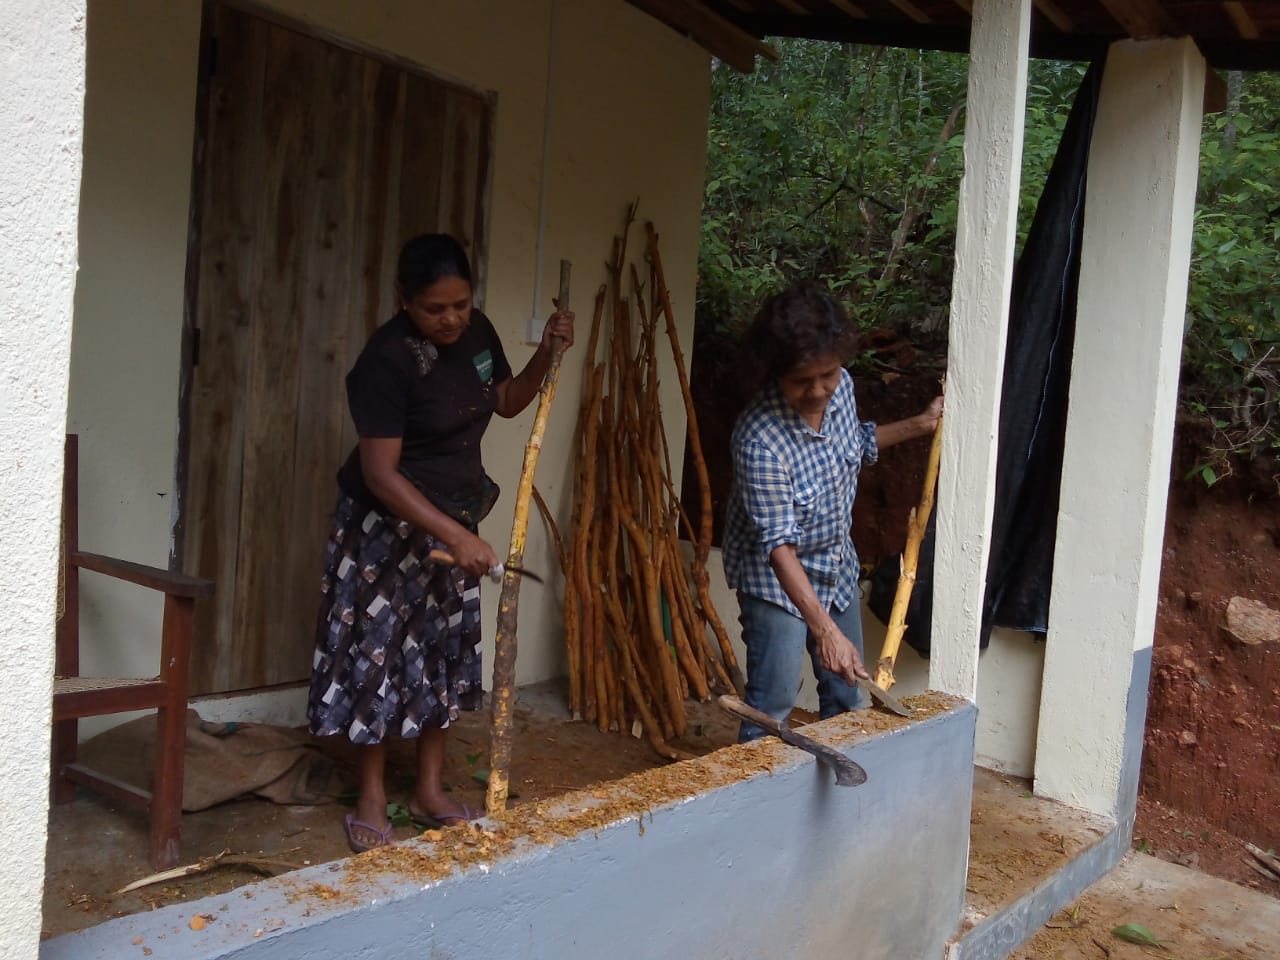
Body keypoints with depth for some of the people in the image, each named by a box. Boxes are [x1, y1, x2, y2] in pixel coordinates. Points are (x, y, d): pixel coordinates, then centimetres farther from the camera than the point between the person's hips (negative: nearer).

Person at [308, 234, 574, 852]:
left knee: (446, 651, 12)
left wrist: (547, 353, -4)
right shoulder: (387, 359, -24)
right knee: (380, 653, 1)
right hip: (387, 525, -7)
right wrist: (454, 536, -35)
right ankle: (371, 801, 15)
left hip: (455, 521, 7)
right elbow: (380, 474, -27)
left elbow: (506, 402, 14)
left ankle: (430, 789, 25)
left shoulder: (476, 332, -3)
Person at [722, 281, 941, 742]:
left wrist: (917, 425, 5)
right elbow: (778, 546, -34)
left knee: (847, 697, 17)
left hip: (837, 566, 7)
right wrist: (823, 628, -40)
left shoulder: (841, 387, -13)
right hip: (777, 579, -7)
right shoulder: (760, 440, -34)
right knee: (772, 705, -6)